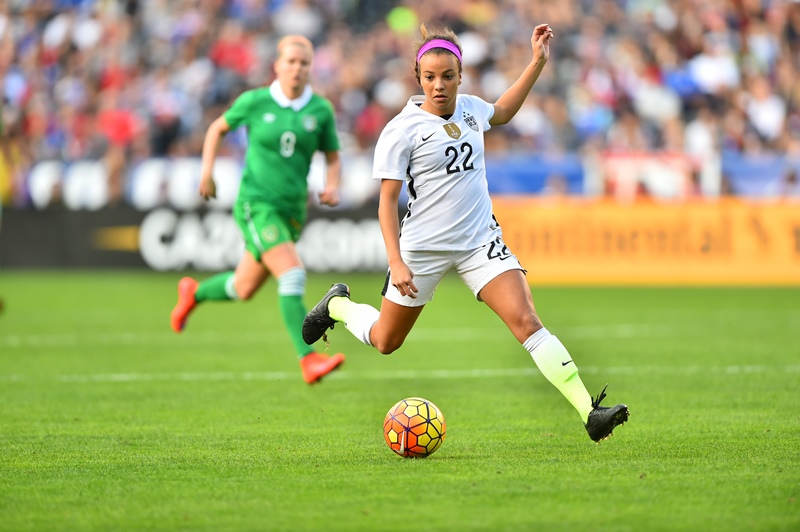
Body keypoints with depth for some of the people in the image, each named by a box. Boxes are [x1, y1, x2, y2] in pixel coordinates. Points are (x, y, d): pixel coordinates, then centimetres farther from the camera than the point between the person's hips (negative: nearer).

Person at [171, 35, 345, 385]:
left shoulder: (321, 110, 0)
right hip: (256, 203, -4)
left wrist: (332, 186, -9)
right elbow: (218, 127, 12)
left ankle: (194, 293, 46)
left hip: (292, 210, 4)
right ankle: (308, 360, -25)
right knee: (293, 275, -23)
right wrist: (206, 170, 3)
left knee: (244, 290, 15)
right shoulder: (254, 102, -5)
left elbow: (332, 159, 11)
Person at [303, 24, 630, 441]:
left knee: (527, 322, -14)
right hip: (423, 247, -3)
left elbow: (502, 112, 29)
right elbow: (387, 201, -11)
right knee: (385, 342, 14)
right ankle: (338, 304, 47)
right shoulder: (402, 129, -13)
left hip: (480, 241, 3)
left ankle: (589, 413, -21)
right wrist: (395, 262, -20)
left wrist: (538, 62, 20)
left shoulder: (470, 108, 4)